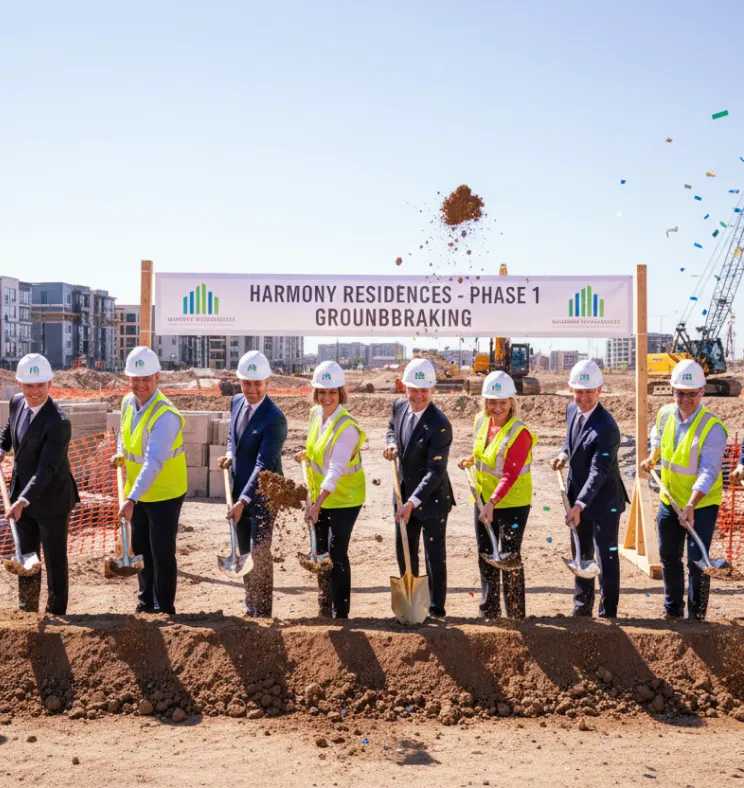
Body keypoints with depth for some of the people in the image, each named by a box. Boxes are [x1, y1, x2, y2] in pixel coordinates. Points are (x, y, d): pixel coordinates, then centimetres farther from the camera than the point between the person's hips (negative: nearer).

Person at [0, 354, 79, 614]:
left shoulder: (58, 422, -27)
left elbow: (47, 468, -31)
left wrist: (23, 500, -38)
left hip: (52, 499, -7)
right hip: (23, 495, 8)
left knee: (55, 559, 6)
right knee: (26, 556, 20)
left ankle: (56, 613, 21)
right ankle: (27, 609, 35)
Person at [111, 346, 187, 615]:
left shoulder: (166, 415, -26)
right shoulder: (128, 403, -2)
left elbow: (154, 462, -34)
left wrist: (131, 499, -40)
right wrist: (121, 455, 1)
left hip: (165, 494, -7)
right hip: (137, 493, 7)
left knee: (162, 553, 0)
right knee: (140, 550, 18)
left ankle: (165, 609, 16)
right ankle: (146, 601, 35)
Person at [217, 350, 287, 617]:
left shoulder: (274, 419, -23)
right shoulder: (237, 402, 1)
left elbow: (264, 465, -27)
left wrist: (243, 501, -32)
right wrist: (229, 454, -1)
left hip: (262, 493, -7)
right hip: (239, 489, 7)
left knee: (260, 553, -3)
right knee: (244, 552, 15)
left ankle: (262, 613, 8)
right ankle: (250, 605, 30)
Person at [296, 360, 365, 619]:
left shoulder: (347, 427, -25)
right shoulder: (316, 413, -2)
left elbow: (336, 469, -35)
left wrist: (317, 503, -42)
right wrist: (307, 454, 4)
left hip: (344, 498, -8)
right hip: (319, 495, 8)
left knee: (337, 554, -8)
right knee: (321, 552, 15)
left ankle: (340, 613, 4)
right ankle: (324, 609, 29)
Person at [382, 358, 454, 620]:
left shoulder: (440, 425, -25)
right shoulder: (399, 406, -4)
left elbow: (435, 471, -27)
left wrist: (412, 503, -34)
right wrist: (391, 443, -4)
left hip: (431, 499, -7)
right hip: (404, 495, 7)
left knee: (435, 556, 5)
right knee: (404, 553, 18)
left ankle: (436, 611, 21)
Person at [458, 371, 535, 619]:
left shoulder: (519, 433, -22)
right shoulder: (481, 421, -1)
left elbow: (510, 475, -28)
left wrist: (492, 502, -36)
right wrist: (472, 459, 4)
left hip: (512, 503, -7)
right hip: (482, 499, 7)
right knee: (486, 555, 14)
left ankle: (516, 615, 12)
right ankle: (489, 611, 27)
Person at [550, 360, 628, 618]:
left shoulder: (607, 428, -26)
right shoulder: (572, 410, -2)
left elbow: (598, 472, -30)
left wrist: (579, 506, -35)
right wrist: (564, 454, -2)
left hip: (603, 502, -8)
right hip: (578, 497, 8)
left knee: (607, 558, 2)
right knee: (581, 556, 18)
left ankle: (608, 614, 13)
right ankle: (582, 607, 31)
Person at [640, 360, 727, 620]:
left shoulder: (712, 428, -24)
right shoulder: (665, 414, -6)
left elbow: (708, 472, -30)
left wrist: (691, 506, -38)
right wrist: (652, 458, 30)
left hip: (702, 504, -6)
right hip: (670, 500, 6)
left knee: (696, 562, -6)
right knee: (669, 557, 17)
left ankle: (696, 618, 9)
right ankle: (672, 611, 34)